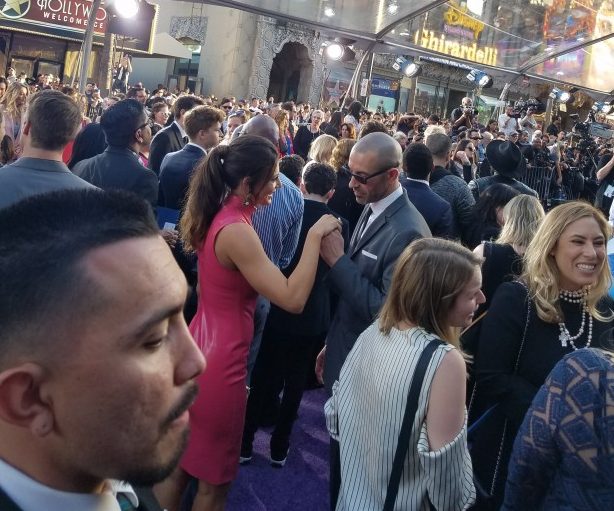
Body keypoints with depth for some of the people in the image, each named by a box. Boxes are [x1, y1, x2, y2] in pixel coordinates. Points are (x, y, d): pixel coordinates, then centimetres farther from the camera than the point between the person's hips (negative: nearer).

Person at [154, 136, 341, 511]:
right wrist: (315, 235, -24)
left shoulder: (221, 216, 4)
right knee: (214, 477, 11)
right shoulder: (236, 230, -24)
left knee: (180, 462, 23)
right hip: (220, 359, -9)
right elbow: (293, 299, -28)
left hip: (200, 347, 9)